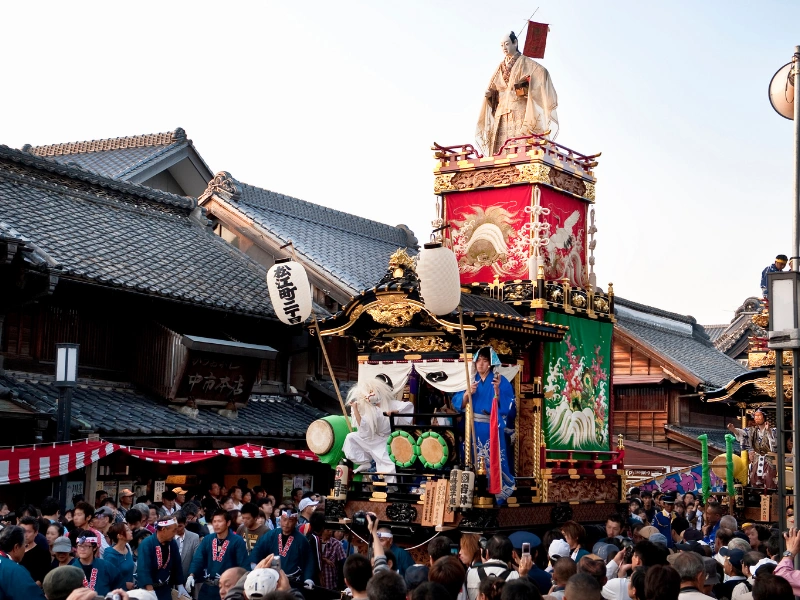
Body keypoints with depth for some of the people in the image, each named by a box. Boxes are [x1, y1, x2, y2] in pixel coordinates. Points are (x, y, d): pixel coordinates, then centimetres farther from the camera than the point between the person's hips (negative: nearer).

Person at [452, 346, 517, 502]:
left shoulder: (500, 381, -3)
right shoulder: (471, 380, 8)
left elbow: (506, 406, -12)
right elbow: (459, 403, 2)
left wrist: (497, 390, -26)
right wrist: (468, 392, -15)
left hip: (492, 430, -4)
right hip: (474, 429, 4)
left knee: (494, 460, -6)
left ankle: (499, 495, 2)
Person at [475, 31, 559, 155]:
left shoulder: (524, 63, 7)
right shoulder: (500, 68, 23)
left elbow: (542, 73, -9)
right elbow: (494, 90, 23)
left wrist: (524, 86, -21)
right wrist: (490, 94, 0)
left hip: (519, 110, -5)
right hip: (502, 114, 5)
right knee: (501, 147, -8)